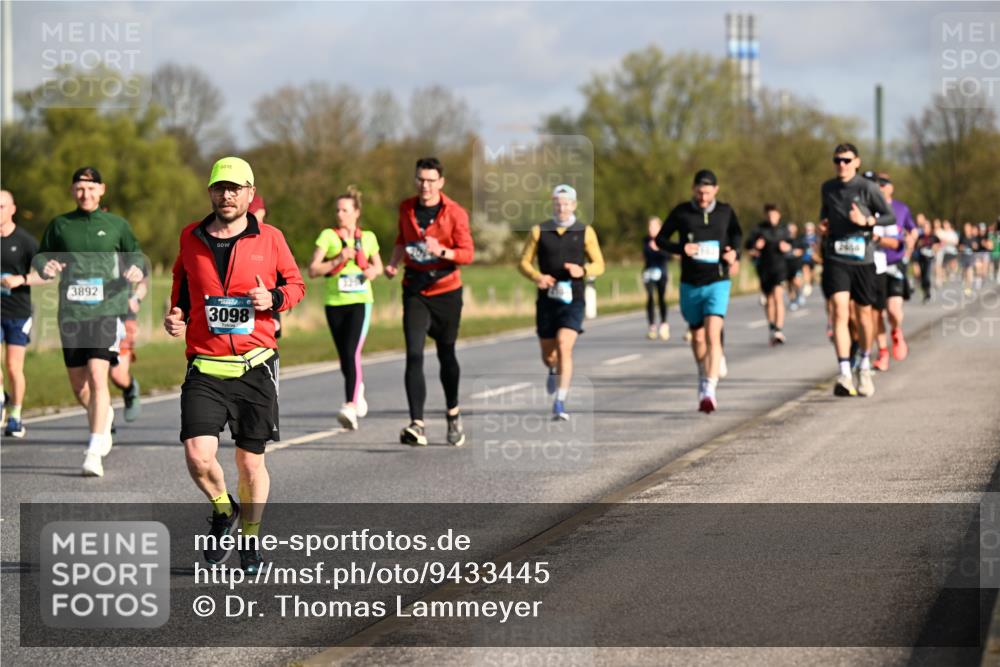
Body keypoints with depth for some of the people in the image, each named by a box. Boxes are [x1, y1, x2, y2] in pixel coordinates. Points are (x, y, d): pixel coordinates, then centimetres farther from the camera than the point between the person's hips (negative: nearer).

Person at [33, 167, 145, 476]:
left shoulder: (116, 225, 7)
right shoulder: (59, 225, 10)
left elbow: (136, 255, 13)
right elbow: (40, 256, 15)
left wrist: (137, 269, -10)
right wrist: (44, 265, -9)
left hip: (107, 310, -3)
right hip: (71, 312, 3)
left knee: (97, 377, -17)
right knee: (78, 384, 9)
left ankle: (94, 453, -15)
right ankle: (104, 415, 43)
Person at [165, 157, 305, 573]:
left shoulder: (270, 239, 2)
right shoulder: (191, 238, 7)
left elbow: (295, 284, 12)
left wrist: (273, 299, -9)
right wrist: (176, 316, 4)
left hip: (256, 367, 0)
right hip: (205, 370, 1)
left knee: (250, 462, 7)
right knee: (198, 457, -15)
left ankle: (250, 536, 28)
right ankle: (223, 510, 16)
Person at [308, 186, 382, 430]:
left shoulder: (368, 238, 7)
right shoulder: (328, 236, 1)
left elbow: (378, 266, 23)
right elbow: (312, 270, -5)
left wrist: (373, 271, 0)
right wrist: (339, 260, -16)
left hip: (360, 301, -1)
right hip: (335, 302, 1)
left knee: (352, 353, -19)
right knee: (345, 359, 10)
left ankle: (351, 406, -27)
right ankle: (358, 390, 40)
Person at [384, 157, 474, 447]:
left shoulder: (455, 213, -8)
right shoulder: (406, 208, 3)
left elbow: (467, 253, -10)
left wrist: (442, 251, -27)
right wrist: (394, 262, 4)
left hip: (446, 291, -2)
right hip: (414, 290, 2)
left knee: (446, 354, 12)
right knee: (414, 355, -14)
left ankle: (453, 413, 36)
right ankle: (417, 425, -21)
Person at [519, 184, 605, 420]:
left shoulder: (585, 232, 4)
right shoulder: (539, 231, 5)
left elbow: (599, 265, 7)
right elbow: (524, 262, 6)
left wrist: (583, 270, -15)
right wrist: (537, 276, -15)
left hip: (572, 300, -2)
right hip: (546, 300, 2)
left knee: (564, 347, -21)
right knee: (548, 355, 9)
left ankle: (560, 403, -21)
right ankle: (554, 371, 47)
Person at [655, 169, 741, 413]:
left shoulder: (725, 211, 1)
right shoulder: (681, 212, -1)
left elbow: (736, 233, 19)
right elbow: (660, 239, 4)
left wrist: (734, 252, -2)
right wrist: (681, 248, -16)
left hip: (717, 283, -2)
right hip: (690, 285, 2)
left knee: (713, 335, -18)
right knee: (697, 338, 14)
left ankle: (709, 391, -25)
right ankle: (703, 377, 39)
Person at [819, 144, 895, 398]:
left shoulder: (867, 188, -4)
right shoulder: (827, 188, 7)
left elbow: (890, 217, 0)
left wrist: (866, 221, -16)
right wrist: (824, 223, 5)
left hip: (863, 260, -1)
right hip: (836, 259, 1)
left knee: (863, 314, 11)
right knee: (840, 312, -16)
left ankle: (865, 365, 36)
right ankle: (845, 375, -23)